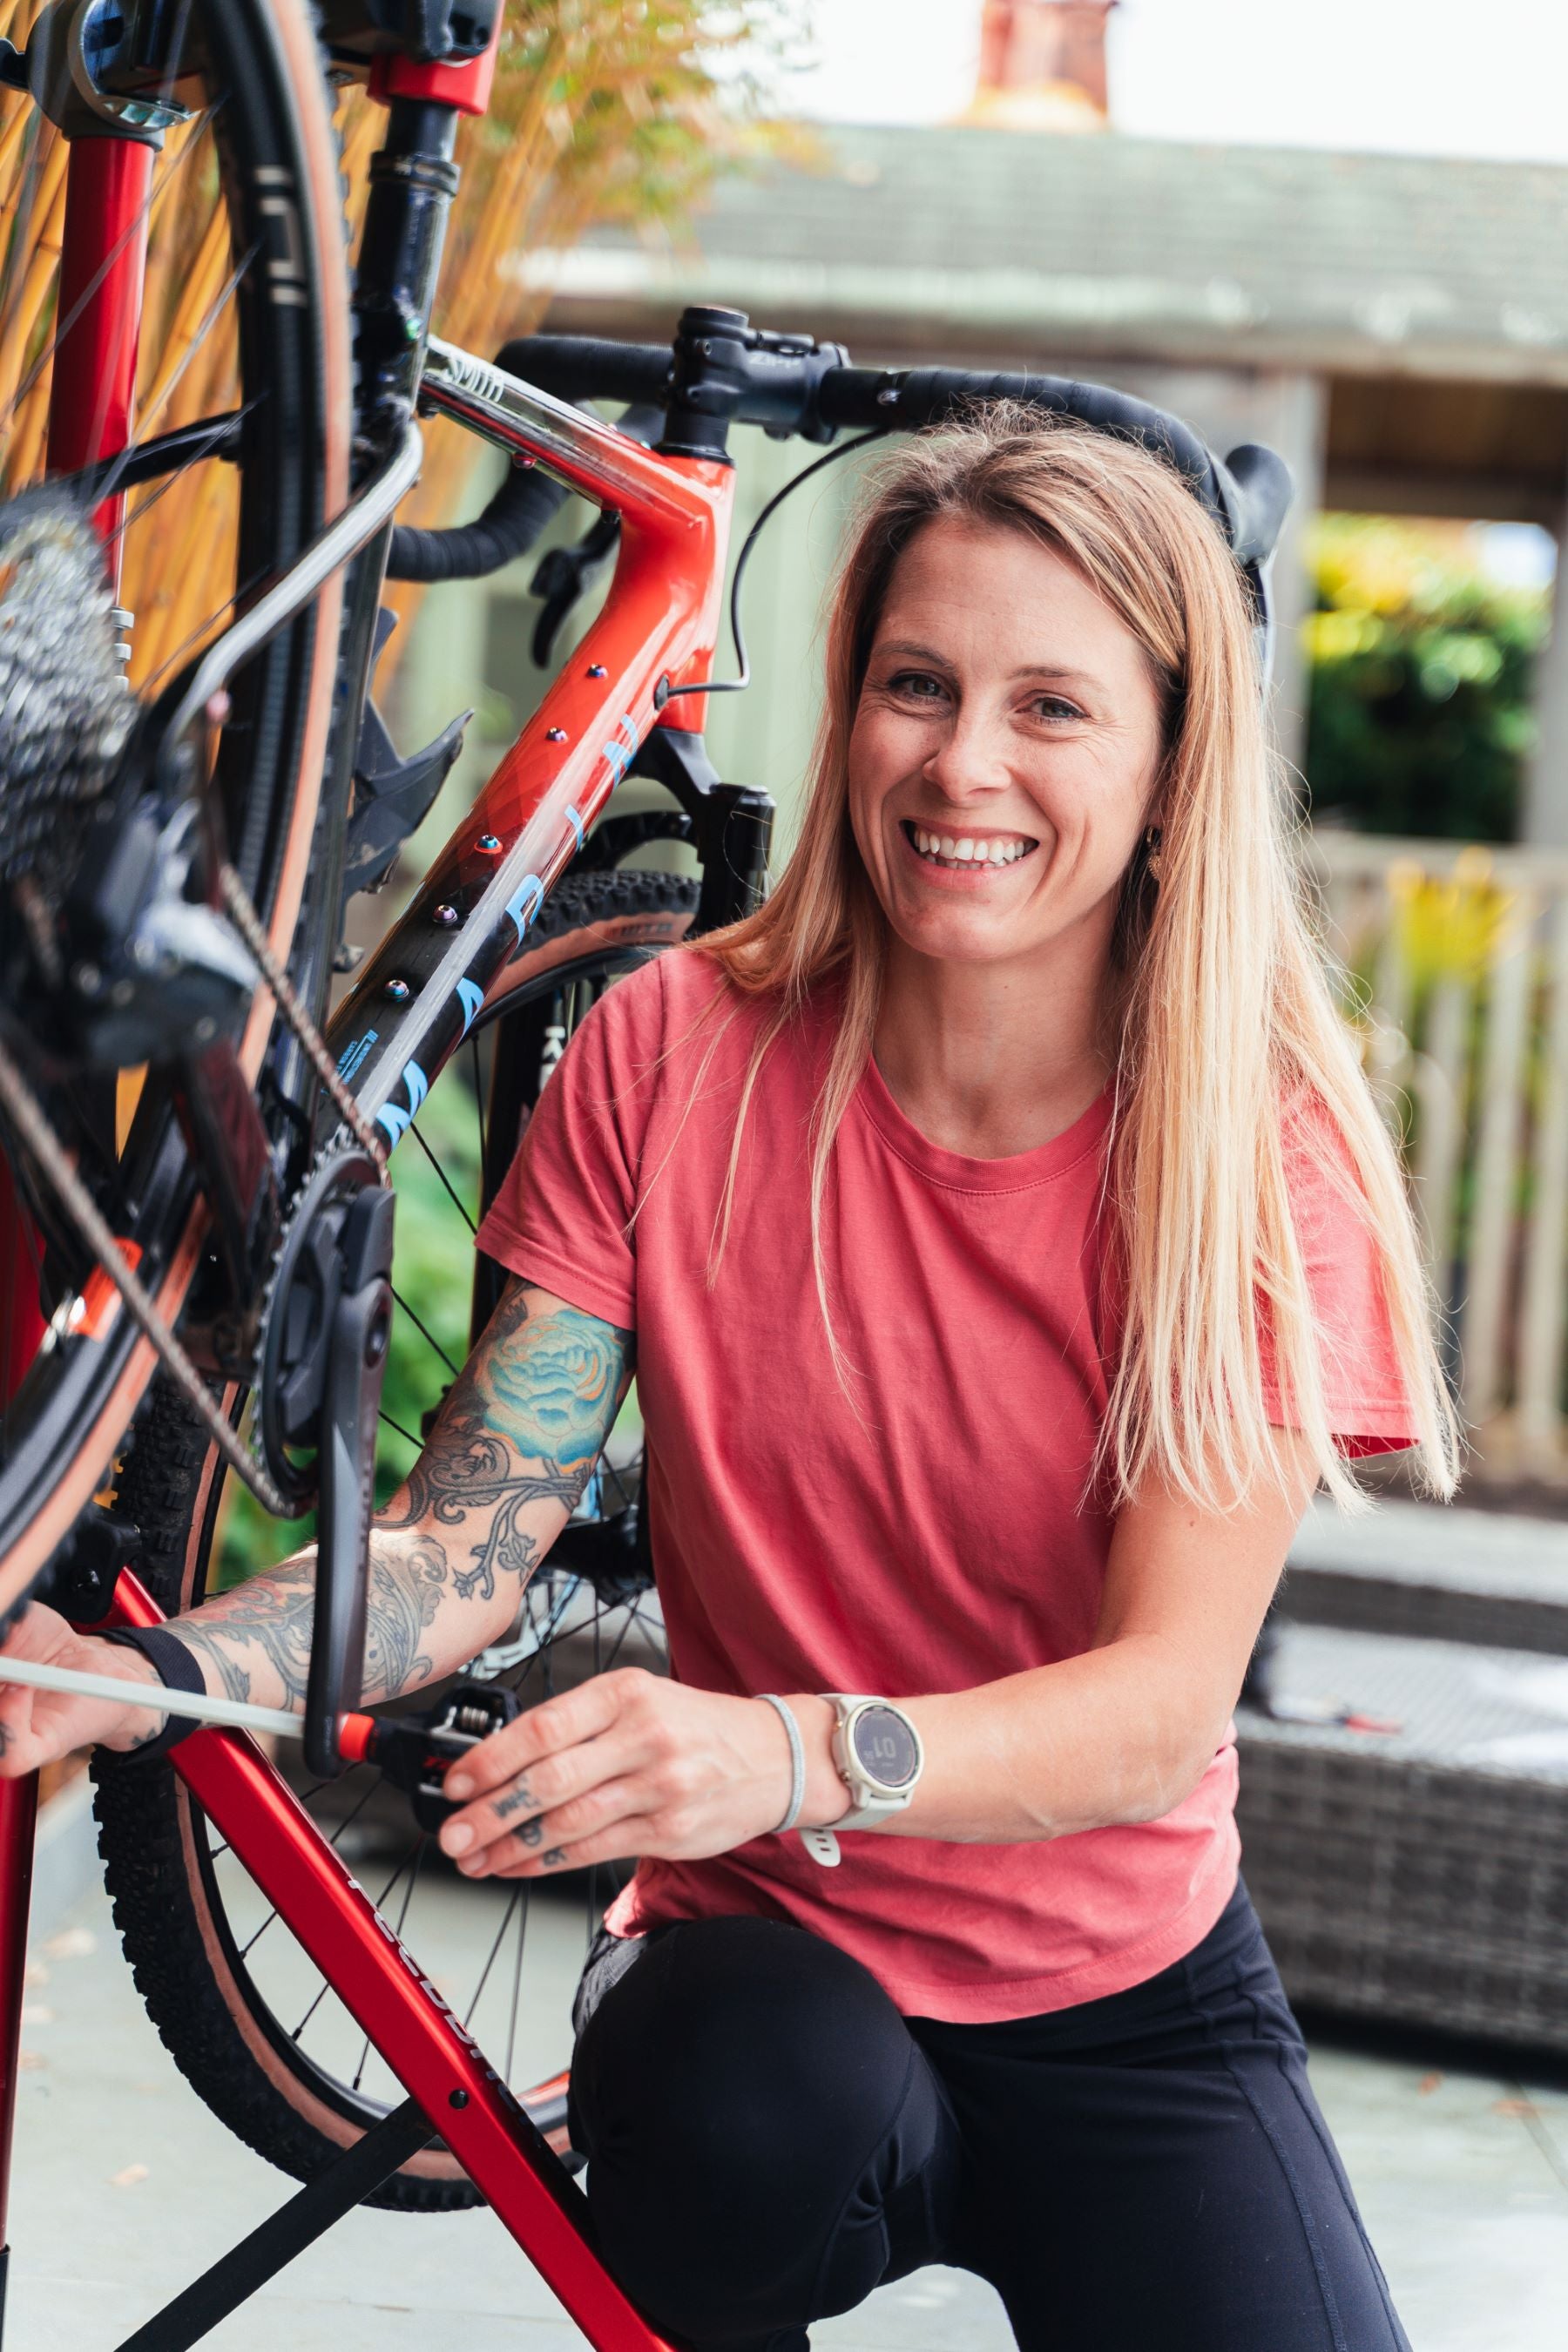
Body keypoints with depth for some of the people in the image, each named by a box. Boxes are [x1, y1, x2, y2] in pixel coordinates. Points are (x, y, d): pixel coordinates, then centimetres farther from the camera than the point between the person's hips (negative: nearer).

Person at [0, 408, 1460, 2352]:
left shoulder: (1262, 1153, -11)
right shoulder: (677, 1057, -7)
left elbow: (1169, 1697, -21)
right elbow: (465, 1540, -10)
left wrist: (794, 1759, -40)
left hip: (1128, 1995, 1)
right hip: (762, 1966, -1)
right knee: (755, 2113, -34)